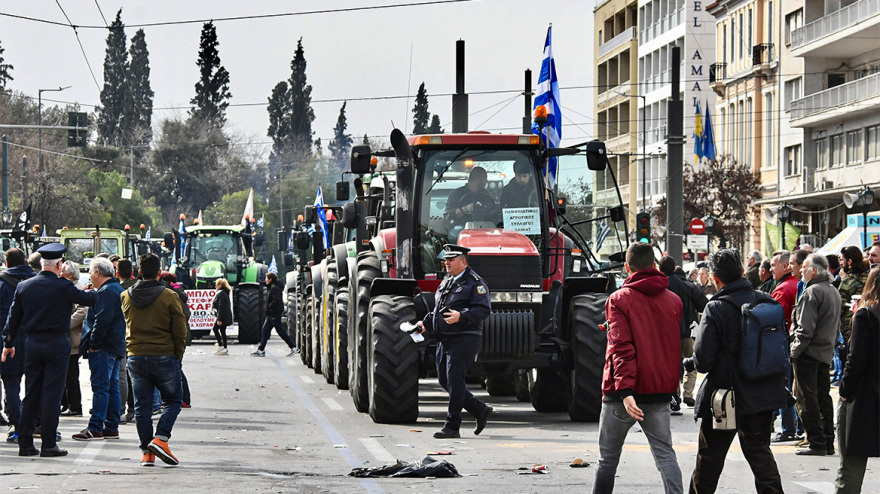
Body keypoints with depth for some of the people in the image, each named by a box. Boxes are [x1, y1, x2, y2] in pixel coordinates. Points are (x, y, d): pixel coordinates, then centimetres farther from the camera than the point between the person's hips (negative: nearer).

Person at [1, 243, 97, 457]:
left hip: (32, 343, 4)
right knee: (52, 395, -2)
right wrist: (93, 292, 23)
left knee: (31, 395, 10)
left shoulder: (24, 286, 3)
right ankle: (49, 444, -2)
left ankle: (25, 443, 10)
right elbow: (89, 299, -1)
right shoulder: (63, 287, -11)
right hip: (57, 344, -4)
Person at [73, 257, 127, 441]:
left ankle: (95, 428, -10)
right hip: (116, 347, 10)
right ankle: (111, 427, 15)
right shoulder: (118, 289, 18)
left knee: (100, 386, -9)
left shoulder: (106, 292, -15)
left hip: (103, 349, -10)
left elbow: (102, 321, -22)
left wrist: (93, 344, -16)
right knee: (112, 386, 12)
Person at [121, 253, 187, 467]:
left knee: (142, 406, 9)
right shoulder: (169, 297, -8)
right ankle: (160, 438, -10)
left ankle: (147, 452, 5)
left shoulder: (126, 296, 3)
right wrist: (178, 355, 6)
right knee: (172, 401, 10)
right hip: (164, 357, -3)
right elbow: (180, 330, -6)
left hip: (135, 358, 3)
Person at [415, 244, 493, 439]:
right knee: (445, 380, 9)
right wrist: (426, 323, 12)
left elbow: (483, 309, -17)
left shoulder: (474, 283, -8)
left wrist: (461, 316, -30)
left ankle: (452, 427, -7)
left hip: (464, 339, -9)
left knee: (454, 380, -11)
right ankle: (480, 410, 20)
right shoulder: (446, 282, 19)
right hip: (445, 340, 9)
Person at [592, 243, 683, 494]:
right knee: (665, 454, 2)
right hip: (661, 389, 4)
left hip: (627, 390, -3)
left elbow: (621, 347, -16)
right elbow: (679, 345, 14)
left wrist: (624, 391, -22)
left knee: (608, 459, 8)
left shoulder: (619, 299, -7)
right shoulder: (674, 301, 7)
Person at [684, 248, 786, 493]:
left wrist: (687, 363, 3)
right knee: (759, 450, 12)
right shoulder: (766, 301, 0)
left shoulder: (716, 309, -16)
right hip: (762, 396, 5)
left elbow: (703, 360, -17)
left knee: (709, 456, 9)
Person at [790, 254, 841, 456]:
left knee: (807, 400, -5)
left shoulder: (812, 292, -16)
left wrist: (794, 351, -13)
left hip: (809, 354, -9)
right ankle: (828, 443, 14)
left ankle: (817, 444, -7)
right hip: (826, 353, 9)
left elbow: (805, 328, -20)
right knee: (824, 398, 12)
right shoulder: (833, 291, 13)